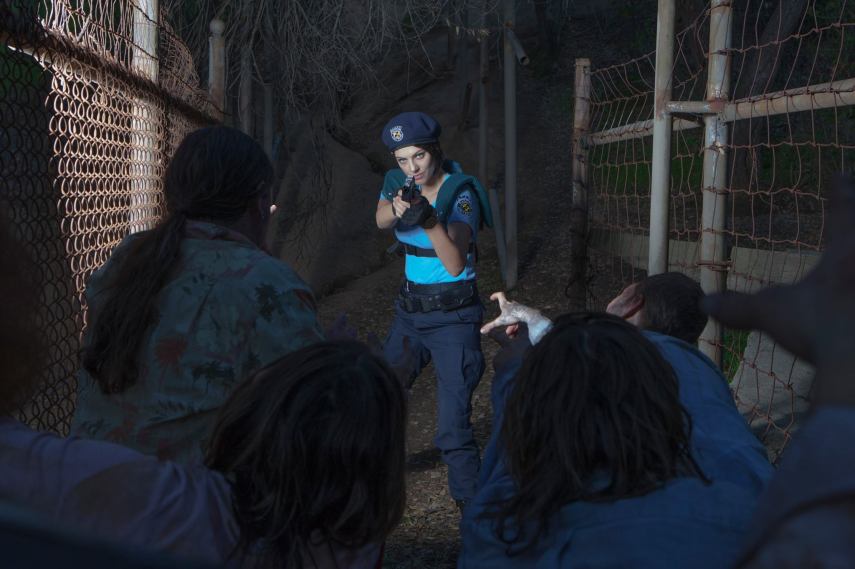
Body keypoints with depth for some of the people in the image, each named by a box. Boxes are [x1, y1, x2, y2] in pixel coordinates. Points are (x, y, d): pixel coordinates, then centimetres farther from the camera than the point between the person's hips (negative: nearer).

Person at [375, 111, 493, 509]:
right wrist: (397, 207, -43)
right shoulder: (398, 183, 1)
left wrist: (430, 220, -42)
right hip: (410, 310, 6)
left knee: (453, 423, -13)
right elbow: (381, 220, -21)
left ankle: (470, 503, 1)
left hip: (453, 316, -6)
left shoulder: (460, 194, -16)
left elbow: (455, 264, -28)